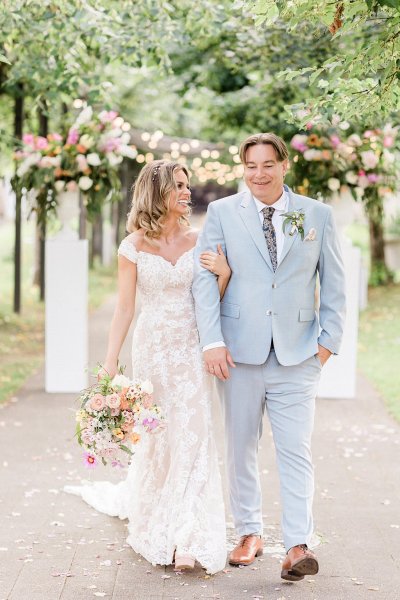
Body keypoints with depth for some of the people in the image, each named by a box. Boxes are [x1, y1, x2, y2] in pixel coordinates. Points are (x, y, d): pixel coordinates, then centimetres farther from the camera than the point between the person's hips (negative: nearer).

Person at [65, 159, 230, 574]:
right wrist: (109, 365, -8)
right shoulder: (134, 246, -2)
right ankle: (157, 527, 27)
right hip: (153, 349, -1)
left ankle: (187, 539, -1)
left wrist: (224, 273, -12)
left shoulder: (198, 240, 4)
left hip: (192, 350, 2)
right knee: (156, 437, 6)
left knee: (192, 435, -4)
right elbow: (124, 308, -3)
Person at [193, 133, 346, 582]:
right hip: (239, 351, 1)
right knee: (240, 447, 9)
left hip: (297, 355, -1)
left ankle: (298, 545, -3)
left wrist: (329, 338, 2)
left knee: (296, 450, -4)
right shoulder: (222, 212, 4)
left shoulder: (317, 215, 6)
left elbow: (333, 282, 9)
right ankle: (249, 532, 22)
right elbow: (204, 277, -1)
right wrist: (212, 341, -10)